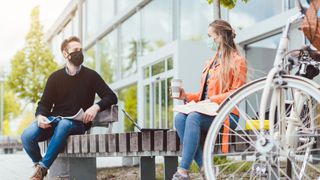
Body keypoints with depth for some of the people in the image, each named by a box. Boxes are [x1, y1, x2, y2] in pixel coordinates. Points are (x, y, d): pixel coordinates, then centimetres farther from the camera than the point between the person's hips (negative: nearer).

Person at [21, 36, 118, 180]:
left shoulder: (91, 76, 5)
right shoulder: (55, 77, 10)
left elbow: (111, 97, -1)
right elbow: (44, 103, 11)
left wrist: (96, 107, -22)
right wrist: (40, 116, -13)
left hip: (78, 123, -2)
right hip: (54, 120, 2)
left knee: (63, 125, -39)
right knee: (27, 136, -26)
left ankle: (42, 168, -25)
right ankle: (38, 164, 5)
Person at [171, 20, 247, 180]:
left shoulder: (237, 61, 3)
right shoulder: (211, 63, 28)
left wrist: (212, 100, -19)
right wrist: (186, 96, 7)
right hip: (208, 111, 7)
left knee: (193, 117, -35)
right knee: (179, 117, -25)